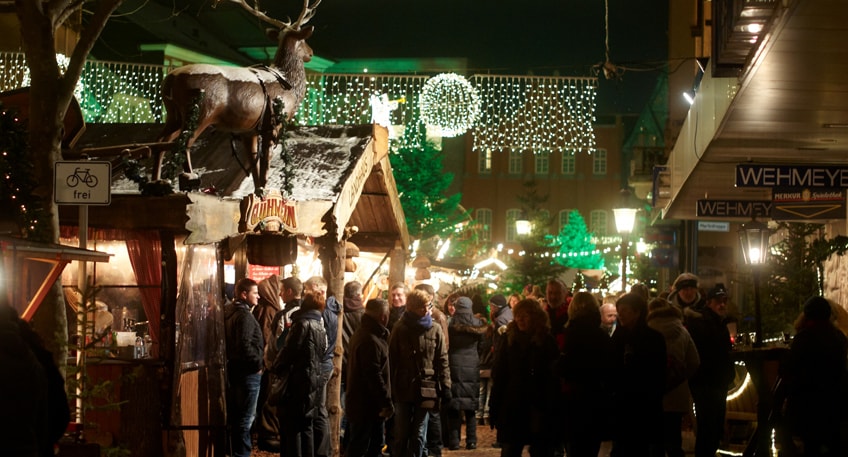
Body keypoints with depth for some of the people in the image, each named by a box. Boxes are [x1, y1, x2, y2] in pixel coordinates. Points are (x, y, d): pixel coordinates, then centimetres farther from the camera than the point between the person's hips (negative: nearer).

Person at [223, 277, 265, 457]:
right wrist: (258, 364, -16)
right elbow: (245, 346, -27)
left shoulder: (228, 312, 11)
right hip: (247, 371, -10)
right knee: (246, 417, -4)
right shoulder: (244, 315, -19)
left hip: (233, 368, 10)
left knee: (234, 415, 17)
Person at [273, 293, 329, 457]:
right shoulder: (321, 327, 12)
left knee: (291, 428, -5)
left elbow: (289, 351, -12)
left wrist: (278, 368, 5)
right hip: (315, 383, 8)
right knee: (307, 427, 14)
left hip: (299, 383, -8)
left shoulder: (303, 325, -13)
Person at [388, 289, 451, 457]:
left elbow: (442, 360, 4)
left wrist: (445, 386, -3)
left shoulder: (435, 330, 3)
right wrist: (390, 387, -4)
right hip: (403, 389, -1)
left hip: (426, 389, 1)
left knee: (418, 434, 6)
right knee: (401, 434, 2)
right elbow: (392, 360, 0)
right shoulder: (400, 329, 0)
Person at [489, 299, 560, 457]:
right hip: (512, 410, 2)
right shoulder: (509, 341, 6)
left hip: (540, 411, -2)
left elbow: (555, 378, -5)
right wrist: (494, 410, 0)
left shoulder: (548, 342, -1)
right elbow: (498, 377, 5)